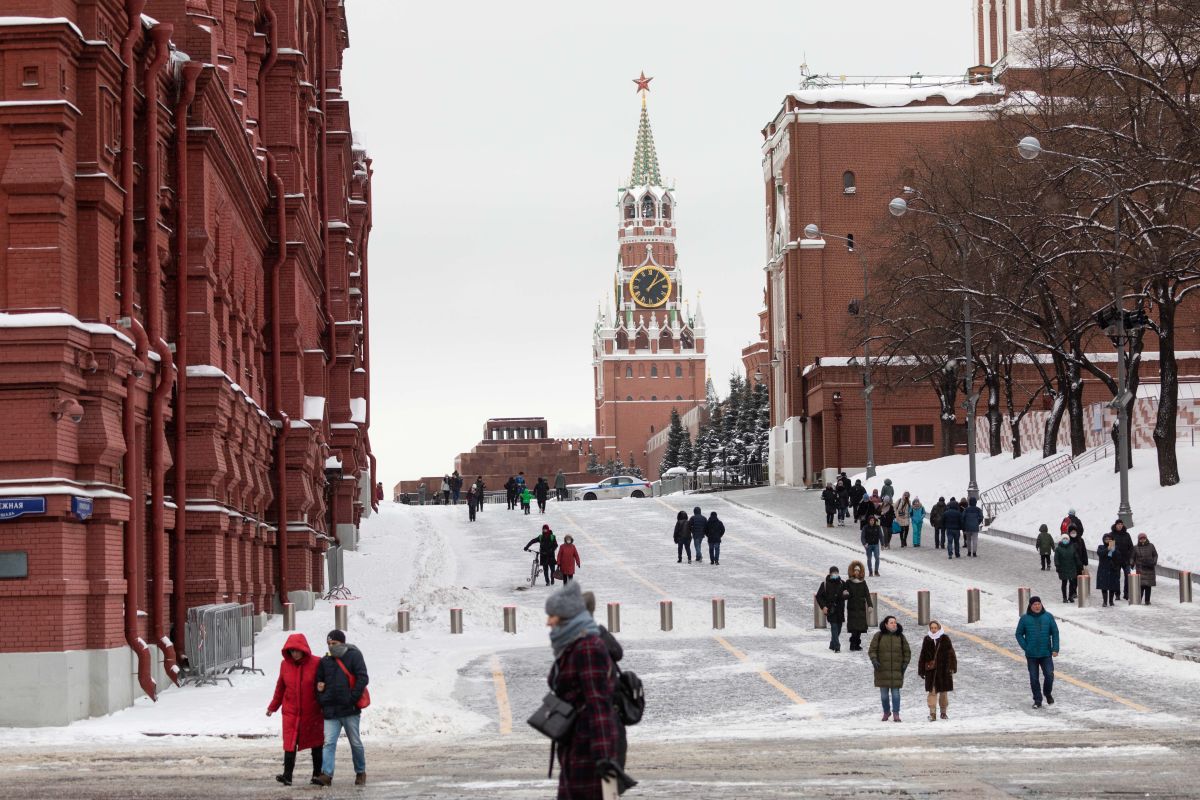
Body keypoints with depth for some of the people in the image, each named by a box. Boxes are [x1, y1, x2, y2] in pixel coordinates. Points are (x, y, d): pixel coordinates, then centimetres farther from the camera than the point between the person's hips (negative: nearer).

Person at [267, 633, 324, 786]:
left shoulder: (316, 663, -10)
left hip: (312, 713, -2)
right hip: (291, 712, 2)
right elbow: (280, 687, 12)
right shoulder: (285, 664, 1)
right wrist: (273, 707, 17)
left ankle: (318, 774, 22)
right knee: (290, 744, -9)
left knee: (316, 744, 11)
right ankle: (287, 776, -11)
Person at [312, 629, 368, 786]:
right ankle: (326, 774, -18)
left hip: (350, 710, -3)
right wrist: (322, 701, 6)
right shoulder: (325, 661, 14)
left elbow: (363, 678, -8)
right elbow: (319, 681, 23)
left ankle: (360, 772, 21)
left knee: (355, 743, 7)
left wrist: (353, 698, -15)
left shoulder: (354, 656, -1)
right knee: (329, 743, -9)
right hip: (331, 711, 3)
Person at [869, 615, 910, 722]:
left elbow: (907, 652, 12)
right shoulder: (878, 636, 2)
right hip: (882, 669, 0)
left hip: (896, 670, 0)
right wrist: (874, 660, -16)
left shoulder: (900, 637, 6)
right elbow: (872, 650, 0)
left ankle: (896, 714, -1)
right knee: (884, 693, 6)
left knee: (895, 692, -5)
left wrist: (905, 663, -1)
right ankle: (886, 712, 23)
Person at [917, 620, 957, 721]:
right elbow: (923, 656, 10)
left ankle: (943, 713, 19)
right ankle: (932, 713, -5)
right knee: (932, 692, -6)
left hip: (943, 670, -1)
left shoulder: (945, 639, 0)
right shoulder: (927, 640, 6)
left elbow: (951, 654, -1)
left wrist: (951, 667, -9)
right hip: (931, 670, 1)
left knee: (944, 692, 7)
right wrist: (921, 670, 7)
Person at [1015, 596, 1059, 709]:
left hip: (1046, 654, 0)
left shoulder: (1048, 617, 0)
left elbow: (1055, 633, 3)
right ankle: (1037, 700, 15)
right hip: (1031, 655, 0)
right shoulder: (1025, 618, -2)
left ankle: (1048, 693, 21)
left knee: (1049, 675, -7)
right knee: (1034, 678, 4)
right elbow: (1019, 634, 4)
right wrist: (1026, 647, -6)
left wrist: (1055, 649, -4)